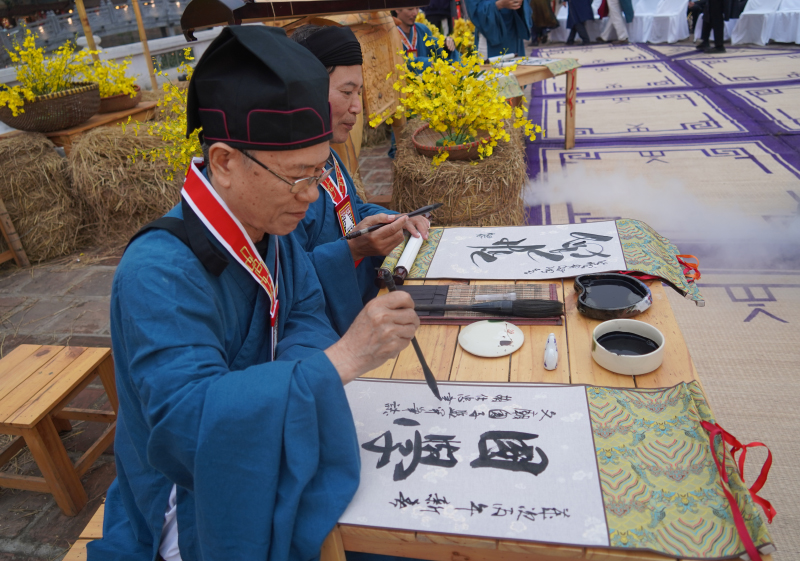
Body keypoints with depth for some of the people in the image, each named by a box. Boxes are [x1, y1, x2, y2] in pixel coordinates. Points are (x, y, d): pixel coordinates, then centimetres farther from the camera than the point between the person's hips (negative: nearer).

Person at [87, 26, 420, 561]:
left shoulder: (267, 222, -5)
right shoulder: (160, 274, -28)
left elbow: (306, 314, 1)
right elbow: (188, 421, -34)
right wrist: (342, 357, -38)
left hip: (271, 456, 6)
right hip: (204, 506, -6)